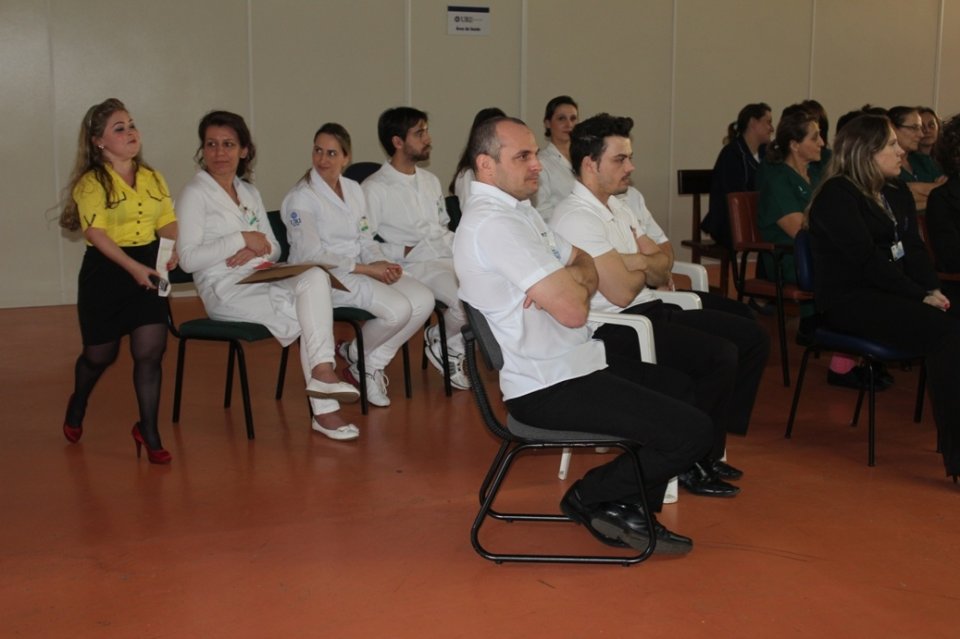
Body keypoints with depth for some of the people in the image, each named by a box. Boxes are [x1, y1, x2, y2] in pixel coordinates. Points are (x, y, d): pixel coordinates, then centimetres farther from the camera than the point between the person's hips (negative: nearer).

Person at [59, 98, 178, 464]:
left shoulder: (153, 179, 8)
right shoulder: (91, 183, -9)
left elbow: (167, 221, 7)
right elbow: (96, 232, -18)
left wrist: (172, 249, -14)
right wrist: (133, 267, -27)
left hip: (148, 269, 4)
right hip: (105, 272, -3)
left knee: (150, 351, -8)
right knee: (100, 354, 11)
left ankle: (148, 431, 6)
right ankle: (77, 406, 43)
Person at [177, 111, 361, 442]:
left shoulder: (250, 193, 21)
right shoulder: (194, 194, 0)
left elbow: (274, 248, 20)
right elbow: (188, 259, -11)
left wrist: (259, 248, -5)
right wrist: (243, 239, -14)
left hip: (262, 283, 6)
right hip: (224, 291, -6)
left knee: (316, 277, -27)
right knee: (311, 314, -26)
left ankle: (322, 372, -33)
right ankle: (324, 409, -23)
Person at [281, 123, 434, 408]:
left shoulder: (354, 190, 13)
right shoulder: (300, 198, -9)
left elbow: (366, 238, 14)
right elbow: (311, 255, -16)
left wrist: (382, 263, -9)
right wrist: (364, 268, -18)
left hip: (362, 269, 7)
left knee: (423, 300, -15)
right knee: (397, 309, -27)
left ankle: (372, 365, 0)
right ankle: (356, 356, 3)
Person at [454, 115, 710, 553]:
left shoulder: (517, 210, 14)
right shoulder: (493, 224, -21)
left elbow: (588, 268, 16)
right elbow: (573, 311, -25)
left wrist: (570, 281, -8)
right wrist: (574, 285, -1)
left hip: (575, 362, 11)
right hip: (550, 389, -11)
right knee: (691, 431, -14)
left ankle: (627, 508, 21)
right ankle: (589, 499, 7)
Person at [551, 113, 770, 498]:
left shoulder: (618, 207, 16)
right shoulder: (576, 217, -15)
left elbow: (662, 270, 17)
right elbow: (622, 293, -21)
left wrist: (638, 261, -7)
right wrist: (645, 268, 2)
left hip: (650, 311, 10)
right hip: (615, 330, -10)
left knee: (752, 337, 3)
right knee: (720, 355, -24)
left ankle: (710, 449, 9)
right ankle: (687, 462, -5)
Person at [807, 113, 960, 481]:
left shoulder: (897, 193, 18)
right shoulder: (836, 196, -8)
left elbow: (914, 250, 10)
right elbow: (868, 259, -16)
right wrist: (920, 296, -18)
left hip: (892, 293, 8)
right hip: (849, 300, -8)